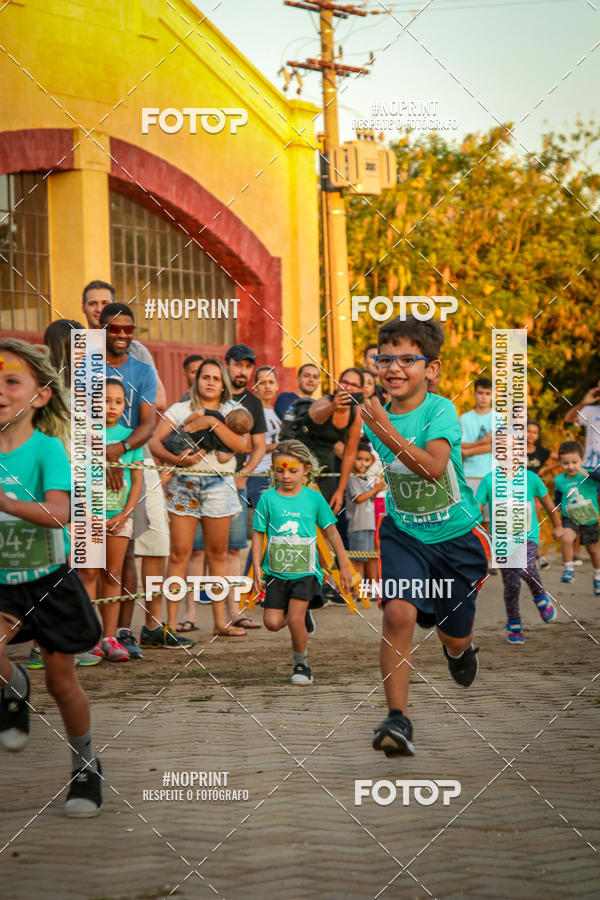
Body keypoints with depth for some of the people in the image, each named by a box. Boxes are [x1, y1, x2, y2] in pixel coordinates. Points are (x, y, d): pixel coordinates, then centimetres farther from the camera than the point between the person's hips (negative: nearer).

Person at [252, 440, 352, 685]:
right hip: (276, 571, 2)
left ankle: (301, 665, 8)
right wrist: (257, 568, -1)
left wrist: (344, 566, 10)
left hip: (305, 572, -2)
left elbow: (331, 531, 9)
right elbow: (258, 534, 6)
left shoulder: (314, 498, 0)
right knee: (273, 622, -6)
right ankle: (303, 615, 26)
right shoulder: (268, 498, 0)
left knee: (294, 621, -15)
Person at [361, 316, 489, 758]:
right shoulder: (374, 416, -5)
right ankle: (398, 719, -18)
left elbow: (433, 467, -38)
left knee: (454, 636, 13)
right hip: (403, 534, 2)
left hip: (456, 536, -2)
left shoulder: (440, 409, -19)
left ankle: (462, 649, 54)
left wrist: (385, 430, -44)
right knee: (398, 612, -24)